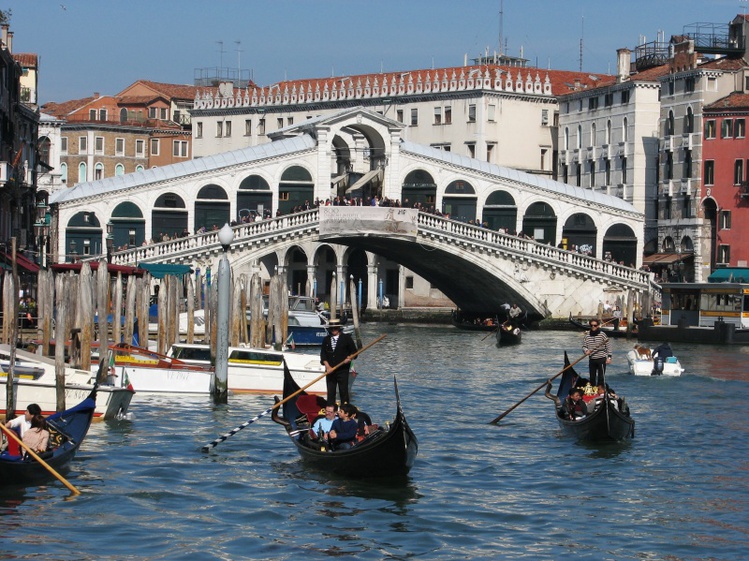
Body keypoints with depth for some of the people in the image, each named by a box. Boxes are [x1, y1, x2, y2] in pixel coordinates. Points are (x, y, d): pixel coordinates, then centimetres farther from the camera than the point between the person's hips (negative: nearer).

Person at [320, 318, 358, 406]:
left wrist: (349, 357, -14)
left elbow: (354, 351, 6)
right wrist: (328, 366, -6)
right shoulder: (326, 340, 10)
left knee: (343, 391, -2)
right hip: (330, 370, 3)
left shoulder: (347, 338, 2)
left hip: (343, 370, -3)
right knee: (330, 392, 4)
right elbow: (323, 354, 6)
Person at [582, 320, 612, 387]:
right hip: (591, 359, 4)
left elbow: (608, 346, -3)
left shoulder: (602, 334, -6)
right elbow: (584, 346, 10)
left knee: (601, 377, -3)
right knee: (592, 377, 10)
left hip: (601, 359, -4)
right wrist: (586, 350, -13)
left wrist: (609, 357, -8)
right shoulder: (587, 335, 4)